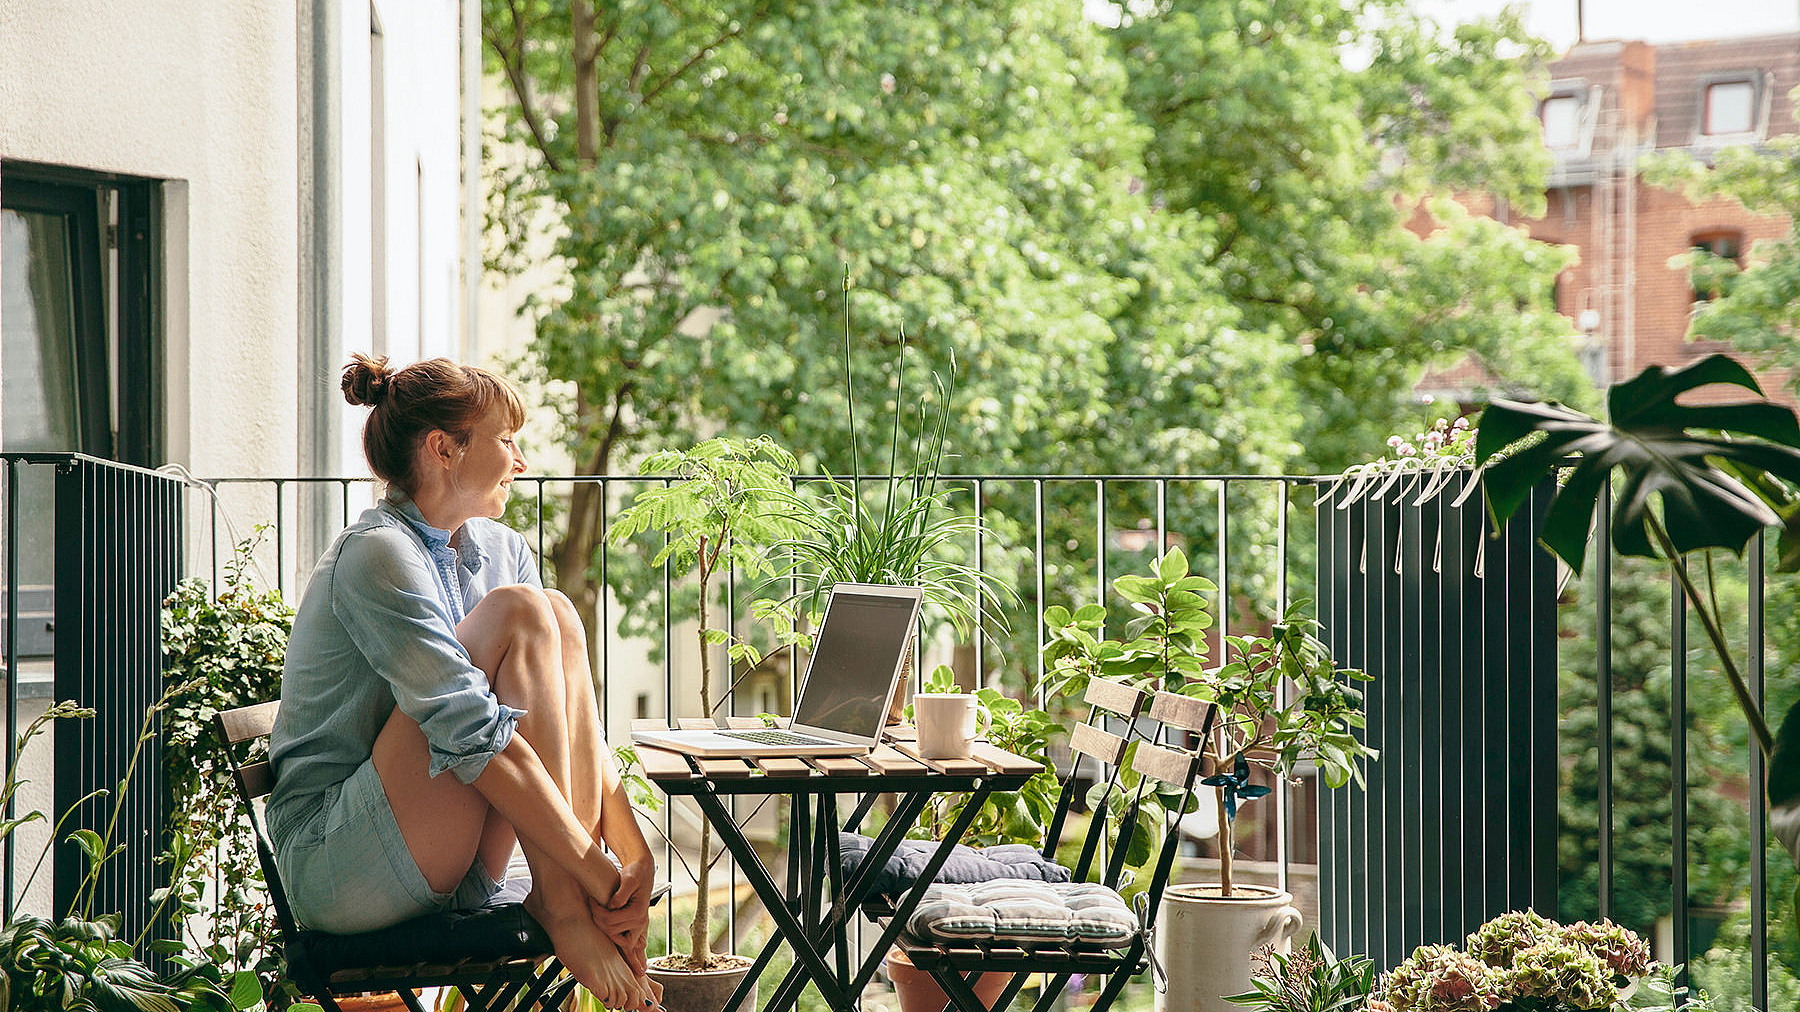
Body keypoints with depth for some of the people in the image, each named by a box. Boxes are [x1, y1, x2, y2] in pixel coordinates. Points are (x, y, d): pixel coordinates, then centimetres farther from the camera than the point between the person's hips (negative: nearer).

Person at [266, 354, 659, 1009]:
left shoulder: (501, 550, 10)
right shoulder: (377, 556, -16)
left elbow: (574, 716, 5)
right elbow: (473, 734, -24)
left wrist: (635, 855, -9)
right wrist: (599, 875, -26)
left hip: (447, 875, 8)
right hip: (337, 870, -7)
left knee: (558, 617, -9)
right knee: (518, 613, -18)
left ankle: (563, 900, -20)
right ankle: (561, 906, -21)